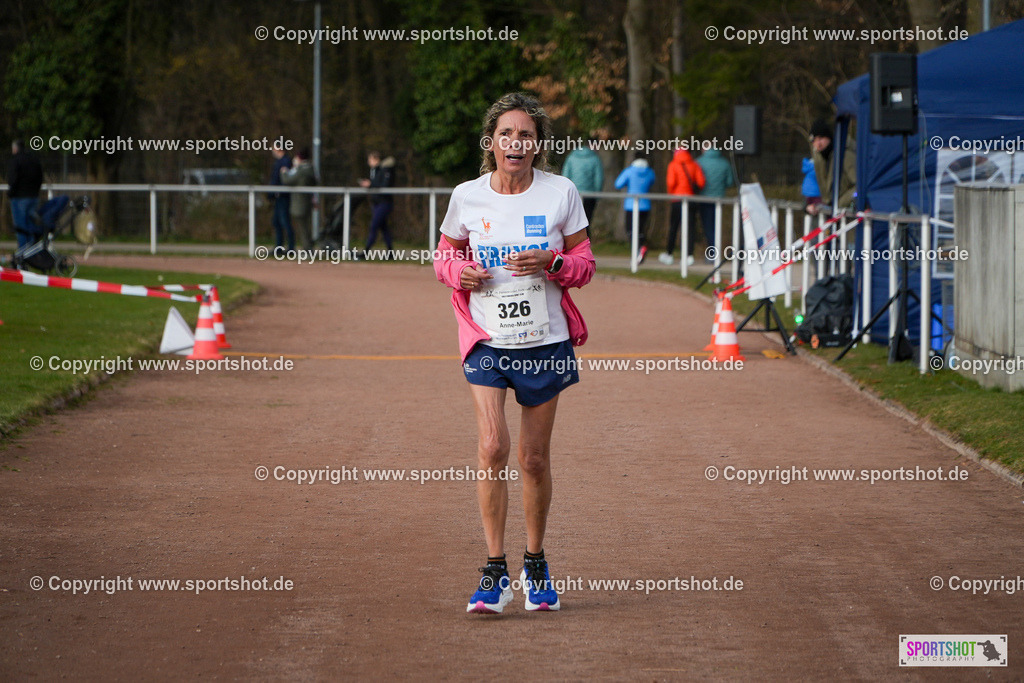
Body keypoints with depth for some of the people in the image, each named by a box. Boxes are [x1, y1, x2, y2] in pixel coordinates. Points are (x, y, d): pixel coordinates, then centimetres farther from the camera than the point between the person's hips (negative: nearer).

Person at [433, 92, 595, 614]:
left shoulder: (561, 193, -2)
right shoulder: (467, 197, -1)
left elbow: (584, 264, 3)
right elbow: (445, 254, 13)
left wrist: (550, 262, -18)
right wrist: (459, 270, -9)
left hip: (545, 341, 0)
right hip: (487, 340, 0)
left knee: (534, 458, 7)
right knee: (492, 447, -16)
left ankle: (535, 563, 25)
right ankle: (494, 570, -10)